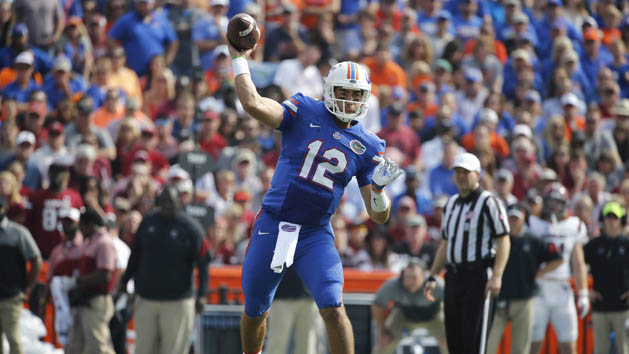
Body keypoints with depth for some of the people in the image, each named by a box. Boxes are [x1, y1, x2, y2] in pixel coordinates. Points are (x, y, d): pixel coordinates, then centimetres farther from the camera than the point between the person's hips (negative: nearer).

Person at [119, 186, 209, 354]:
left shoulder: (191, 228, -8)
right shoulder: (148, 222, 6)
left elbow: (202, 263, -10)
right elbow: (136, 254, 18)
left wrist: (202, 294, -19)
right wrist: (125, 280, 20)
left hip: (177, 301, -4)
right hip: (146, 299, 4)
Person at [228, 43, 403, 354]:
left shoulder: (367, 147, 3)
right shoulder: (303, 112, -3)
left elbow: (378, 216, 2)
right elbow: (254, 104, -21)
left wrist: (379, 186, -17)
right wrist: (239, 60, -18)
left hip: (315, 235, 0)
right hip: (273, 224, 0)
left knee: (333, 309, -19)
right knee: (255, 312, 12)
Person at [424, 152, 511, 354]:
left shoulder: (488, 203, -4)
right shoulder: (452, 204, 18)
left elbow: (503, 241, -10)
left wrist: (496, 276, -21)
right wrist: (432, 277, 18)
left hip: (478, 276, -7)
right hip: (453, 275, 7)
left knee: (474, 336, -11)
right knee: (453, 335, 5)